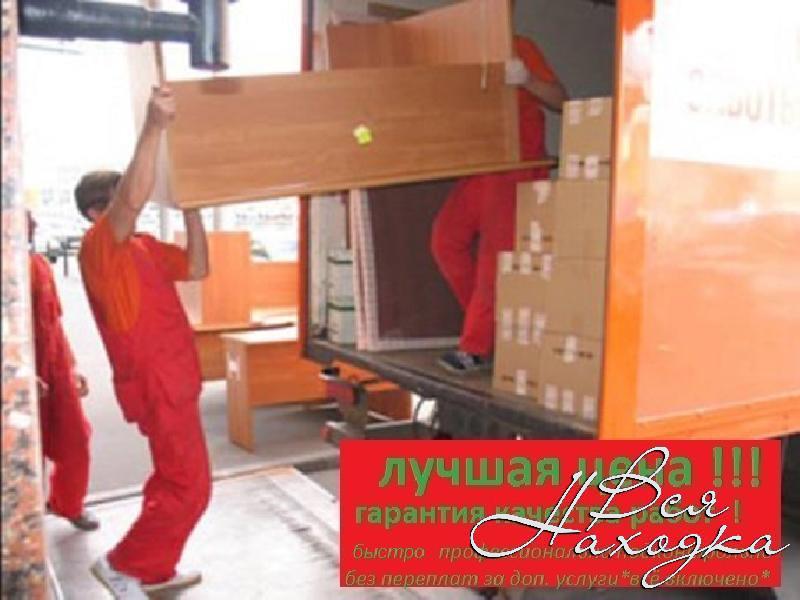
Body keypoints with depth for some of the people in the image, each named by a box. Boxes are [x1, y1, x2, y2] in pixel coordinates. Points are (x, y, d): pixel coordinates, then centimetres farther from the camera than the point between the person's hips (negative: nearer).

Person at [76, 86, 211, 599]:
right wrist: (155, 127, -43)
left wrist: (192, 211, 3)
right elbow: (134, 202, -35)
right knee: (188, 488, -4)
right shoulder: (99, 246, -15)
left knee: (173, 481, 18)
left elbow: (197, 268, 12)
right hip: (156, 384, -10)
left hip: (173, 379, 10)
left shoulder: (143, 246, 13)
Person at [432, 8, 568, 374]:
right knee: (446, 238, -2)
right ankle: (491, 324, 11)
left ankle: (476, 347, -4)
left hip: (517, 165, -7)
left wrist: (526, 79, -25)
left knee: (495, 251, -9)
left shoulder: (519, 48, 0)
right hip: (480, 165, 7)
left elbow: (560, 101, -8)